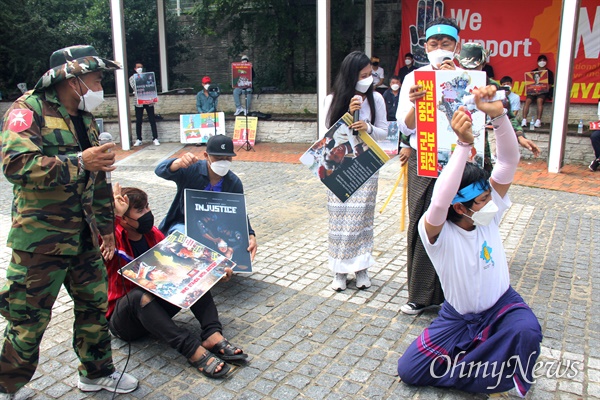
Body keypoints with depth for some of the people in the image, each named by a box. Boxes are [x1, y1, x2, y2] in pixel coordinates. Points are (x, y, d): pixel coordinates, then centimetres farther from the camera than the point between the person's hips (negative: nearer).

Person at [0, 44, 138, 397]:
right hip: (40, 239, -7)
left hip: (83, 238, 8)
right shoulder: (28, 110, -10)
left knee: (95, 303, 15)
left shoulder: (86, 119, 14)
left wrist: (106, 226, 21)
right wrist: (79, 162, -27)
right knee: (29, 318, 4)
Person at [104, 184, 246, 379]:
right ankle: (194, 351, -41)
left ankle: (212, 335, -29)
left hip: (155, 306, 6)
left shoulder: (152, 233, 1)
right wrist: (116, 215, -41)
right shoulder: (114, 238, -17)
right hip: (122, 317, -6)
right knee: (139, 296, -38)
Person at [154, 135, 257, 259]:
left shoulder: (234, 183, -6)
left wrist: (250, 236, -22)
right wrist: (179, 163, -55)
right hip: (183, 225, -3)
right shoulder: (191, 169, -16)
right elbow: (160, 171, -31)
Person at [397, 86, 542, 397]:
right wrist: (464, 144, -56)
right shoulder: (436, 231, -25)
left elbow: (509, 160, -23)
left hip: (501, 304, 1)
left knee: (527, 331, -35)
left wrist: (498, 114, -40)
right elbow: (439, 202, -50)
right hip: (458, 316, -1)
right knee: (409, 370, -8)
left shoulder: (490, 213, -14)